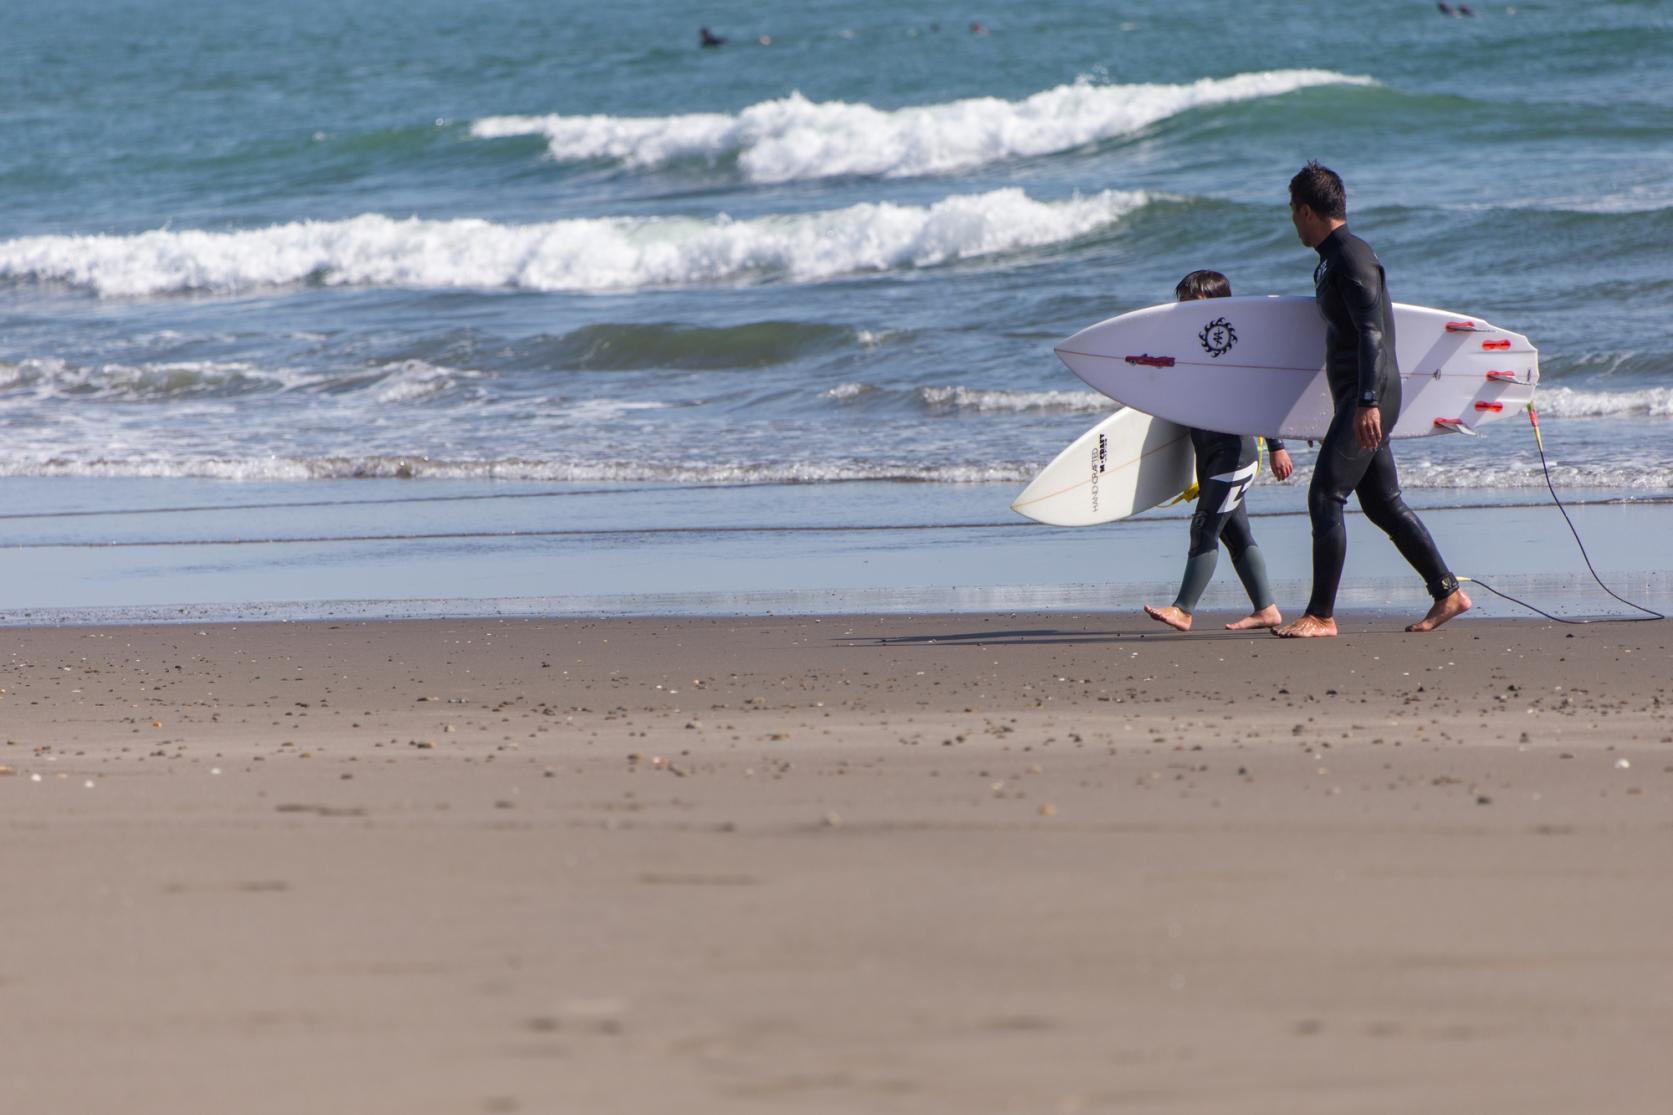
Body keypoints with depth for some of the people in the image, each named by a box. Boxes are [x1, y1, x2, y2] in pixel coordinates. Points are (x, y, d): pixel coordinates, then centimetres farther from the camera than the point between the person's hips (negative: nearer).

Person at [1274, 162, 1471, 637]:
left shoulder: (1352, 258, -14)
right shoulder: (1331, 260, 17)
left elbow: (1372, 333, -23)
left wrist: (1368, 403, -31)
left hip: (1368, 399, -10)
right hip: (1359, 399, 10)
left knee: (1325, 496, -11)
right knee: (1382, 503, 12)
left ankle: (1321, 615, -10)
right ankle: (1447, 592, 16)